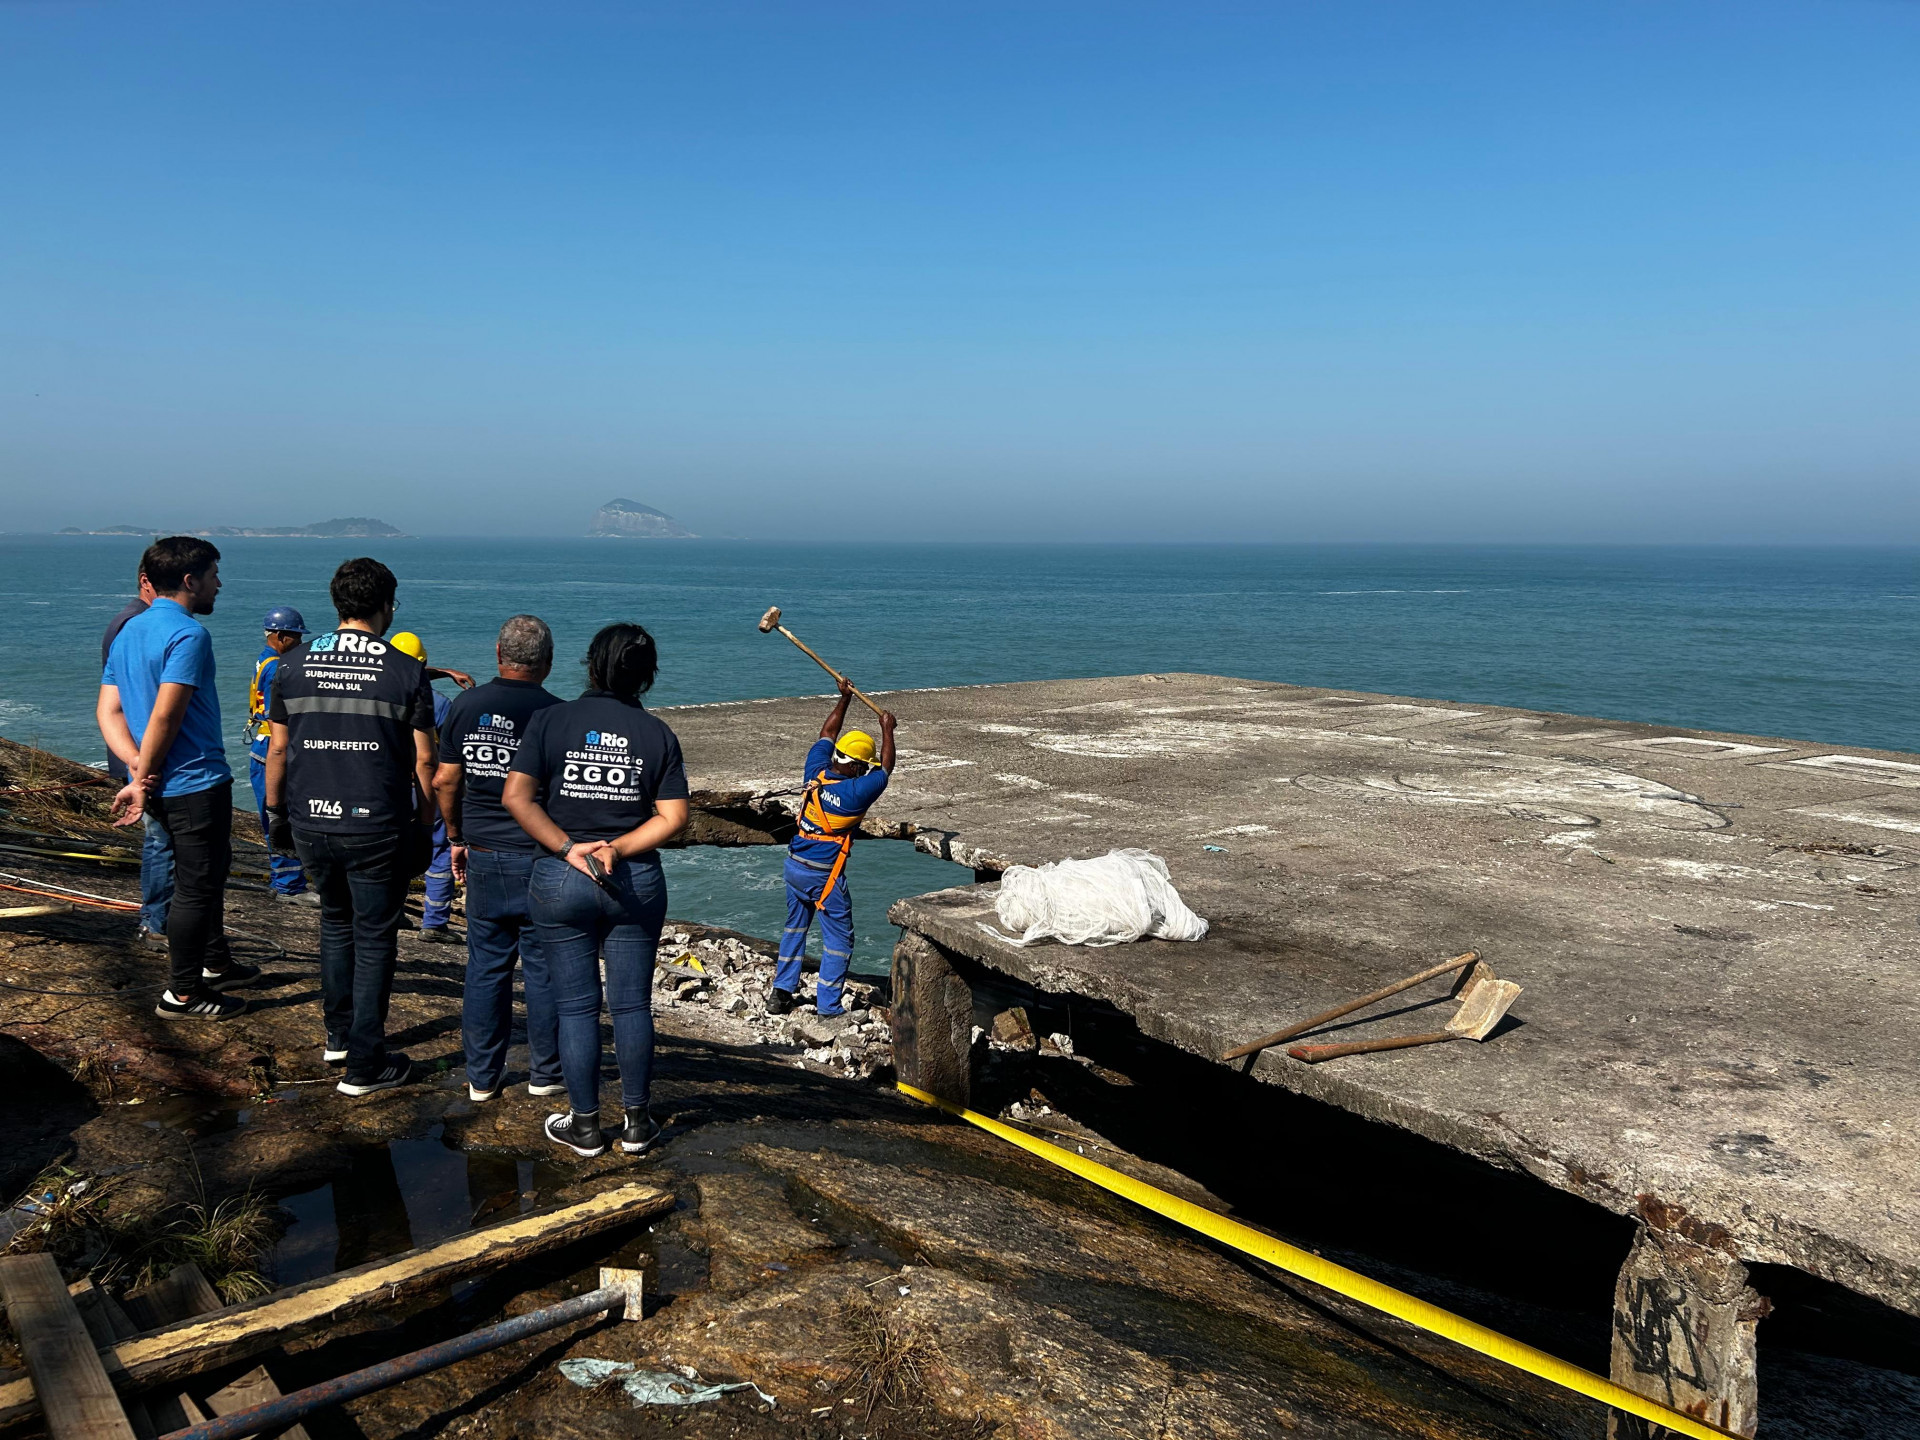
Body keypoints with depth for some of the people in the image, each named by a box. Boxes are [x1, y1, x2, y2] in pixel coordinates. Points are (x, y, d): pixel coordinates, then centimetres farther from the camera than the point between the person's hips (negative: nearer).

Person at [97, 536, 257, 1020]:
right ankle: (182, 993, 11)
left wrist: (136, 765, -4)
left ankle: (214, 964, 37)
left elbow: (108, 711, 8)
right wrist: (141, 781, -15)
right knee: (196, 884, 2)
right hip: (196, 781, -9)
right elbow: (165, 716, -24)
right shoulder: (188, 634, -18)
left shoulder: (128, 631, 12)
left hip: (164, 785, 9)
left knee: (211, 869, 23)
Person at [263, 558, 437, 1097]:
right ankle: (364, 1065, 11)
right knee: (374, 939, 7)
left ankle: (338, 1035, 34)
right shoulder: (407, 672, -7)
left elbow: (278, 749, 7)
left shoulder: (294, 664, 2)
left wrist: (275, 813, 18)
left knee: (336, 921, 24)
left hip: (310, 824, 4)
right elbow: (423, 760, -5)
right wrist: (425, 828, 5)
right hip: (378, 829, -4)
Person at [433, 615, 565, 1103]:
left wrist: (456, 838, 17)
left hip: (482, 856, 3)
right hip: (539, 860, -3)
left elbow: (445, 780, 5)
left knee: (485, 965, 11)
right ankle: (546, 1072, 18)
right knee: (543, 967, 7)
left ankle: (482, 1076, 18)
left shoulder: (464, 706, 1)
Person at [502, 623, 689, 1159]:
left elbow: (516, 797, -11)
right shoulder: (658, 733, 0)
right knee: (632, 1004, 10)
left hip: (560, 880, -1)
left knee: (576, 1006, 8)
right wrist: (618, 849, -8)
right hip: (637, 882, 1)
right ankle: (636, 1122, 19)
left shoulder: (551, 720, -3)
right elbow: (674, 817, -5)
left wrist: (569, 849, -11)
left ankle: (584, 1124, 18)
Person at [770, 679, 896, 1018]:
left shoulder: (815, 773, -4)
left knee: (794, 928, 22)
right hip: (825, 874, -7)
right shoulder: (857, 792, -19)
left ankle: (781, 992, 25)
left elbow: (827, 734, 12)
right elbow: (886, 768, -2)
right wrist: (887, 730, 11)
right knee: (838, 939, 5)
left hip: (794, 864, 7)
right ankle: (828, 1004, 5)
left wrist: (844, 698, 21)